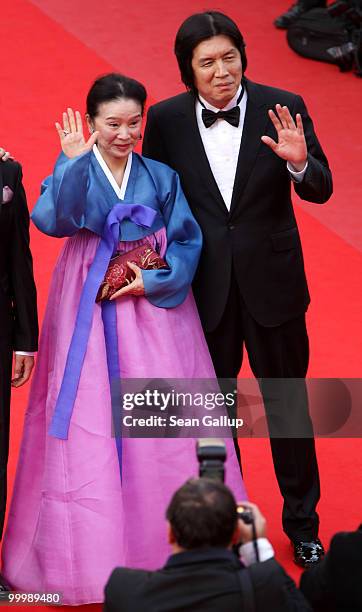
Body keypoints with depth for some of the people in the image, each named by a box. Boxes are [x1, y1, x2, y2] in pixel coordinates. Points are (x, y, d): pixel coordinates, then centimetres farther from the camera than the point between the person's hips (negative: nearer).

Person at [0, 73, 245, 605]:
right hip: (90, 316, -2)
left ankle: (168, 545, 12)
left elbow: (187, 241, 3)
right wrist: (74, 161, -27)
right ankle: (93, 556, 5)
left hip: (155, 309, 2)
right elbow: (51, 220, -19)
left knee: (164, 430, 1)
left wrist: (154, 282, -11)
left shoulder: (161, 178, 7)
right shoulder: (74, 172, 0)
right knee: (90, 427, -2)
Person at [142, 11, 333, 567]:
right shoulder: (167, 119, -8)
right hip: (203, 287, 1)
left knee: (288, 403, 13)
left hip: (271, 281, -1)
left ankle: (302, 523, 30)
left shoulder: (282, 108, -10)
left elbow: (321, 191, -10)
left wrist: (298, 162, -31)